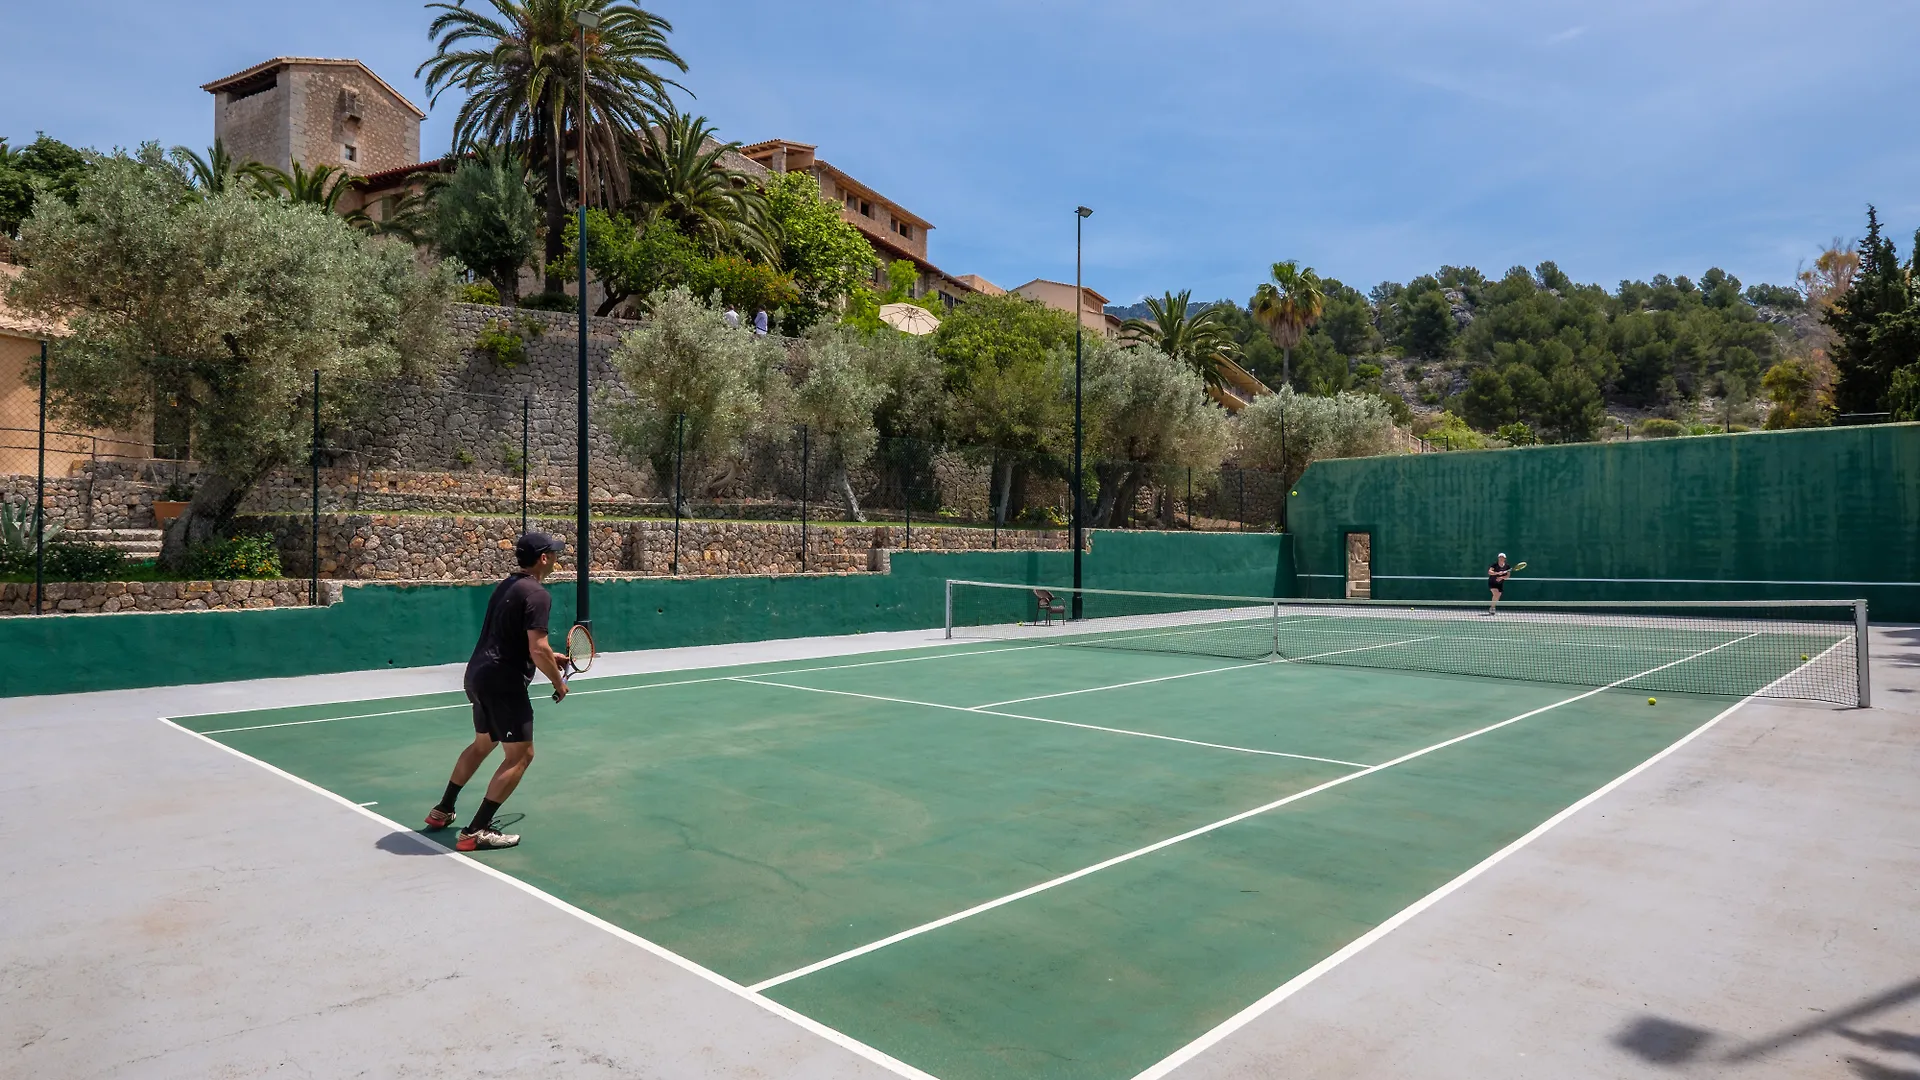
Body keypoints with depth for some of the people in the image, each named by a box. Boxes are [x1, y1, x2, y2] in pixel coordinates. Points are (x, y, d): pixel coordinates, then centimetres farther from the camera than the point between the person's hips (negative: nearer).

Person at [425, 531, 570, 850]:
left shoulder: (506, 585, 13)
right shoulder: (537, 594, -17)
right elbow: (537, 649, -23)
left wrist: (551, 656, 23)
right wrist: (558, 682, -8)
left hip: (478, 675, 10)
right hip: (504, 683, -10)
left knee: (482, 744, 27)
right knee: (520, 755, -3)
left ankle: (441, 811, 38)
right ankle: (476, 832, -3)